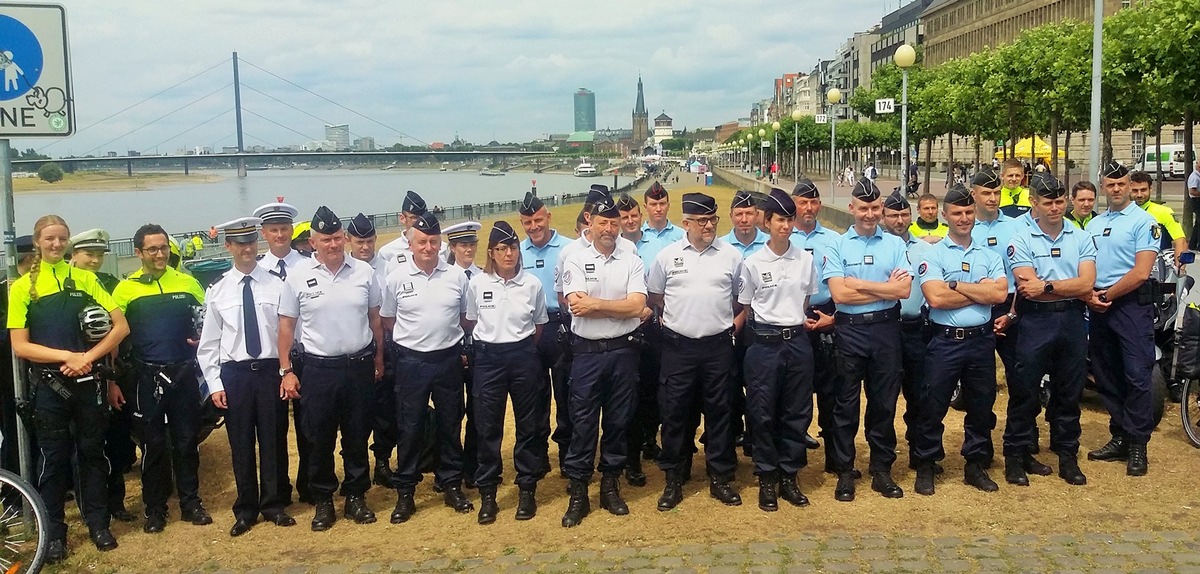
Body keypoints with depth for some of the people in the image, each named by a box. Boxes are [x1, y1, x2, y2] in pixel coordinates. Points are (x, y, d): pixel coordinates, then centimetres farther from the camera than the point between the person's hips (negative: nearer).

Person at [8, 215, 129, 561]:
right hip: (48, 386, -1)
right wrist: (68, 356, -15)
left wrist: (87, 357, -12)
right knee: (54, 458, 6)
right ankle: (55, 531, 18)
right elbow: (20, 346, -5)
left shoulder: (84, 279, 3)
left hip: (87, 382, 1)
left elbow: (121, 326, -1)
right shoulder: (22, 287, 0)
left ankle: (98, 523, 22)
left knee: (91, 452, 10)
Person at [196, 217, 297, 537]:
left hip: (271, 370, -1)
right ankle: (246, 510, 24)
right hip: (234, 374, 1)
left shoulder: (276, 285, -2)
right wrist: (214, 384, -1)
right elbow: (208, 343, 4)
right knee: (241, 444, 9)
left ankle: (273, 505, 25)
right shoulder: (218, 291, 1)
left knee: (273, 440, 9)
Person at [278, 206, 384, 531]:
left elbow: (375, 319, 9)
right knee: (319, 439, 8)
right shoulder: (298, 277, -4)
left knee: (357, 436, 11)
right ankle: (323, 500, 22)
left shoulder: (364, 272, 0)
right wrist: (286, 371, -2)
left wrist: (378, 359, 10)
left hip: (360, 366, 1)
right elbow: (286, 325, 0)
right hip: (318, 368, -1)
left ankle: (356, 496, 25)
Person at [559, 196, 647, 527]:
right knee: (583, 422, 2)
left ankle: (610, 484, 24)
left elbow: (637, 305, -11)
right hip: (587, 351, -2)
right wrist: (621, 308, -13)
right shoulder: (575, 260, -1)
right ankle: (577, 492, 10)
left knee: (619, 420, 10)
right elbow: (577, 305, -15)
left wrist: (595, 304, -15)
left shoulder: (632, 262, 4)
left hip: (623, 350, 2)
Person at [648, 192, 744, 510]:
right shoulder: (667, 255, 1)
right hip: (678, 346, 0)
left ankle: (721, 478, 19)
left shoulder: (731, 255, 3)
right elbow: (654, 295, 12)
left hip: (718, 345, 1)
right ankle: (673, 480, 16)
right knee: (674, 413, 4)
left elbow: (743, 298, 13)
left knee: (719, 412, 7)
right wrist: (672, 319, 8)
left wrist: (735, 323, 5)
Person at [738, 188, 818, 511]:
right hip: (764, 343, -3)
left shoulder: (806, 260, 4)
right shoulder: (753, 263, -4)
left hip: (798, 341, 3)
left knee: (797, 412, 8)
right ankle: (767, 478, 15)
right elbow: (744, 307, 3)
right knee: (763, 413, 2)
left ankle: (789, 476, 21)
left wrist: (797, 319, 6)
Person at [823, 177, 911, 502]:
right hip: (850, 330, -1)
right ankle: (844, 472, 16)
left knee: (884, 401, 10)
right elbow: (839, 294, -13)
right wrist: (885, 288, -10)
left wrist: (859, 284, -12)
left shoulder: (895, 244, 5)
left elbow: (904, 290, -8)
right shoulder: (838, 246, -1)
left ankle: (882, 470, 22)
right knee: (846, 402, 6)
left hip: (886, 329, 2)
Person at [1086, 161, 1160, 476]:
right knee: (1106, 376, 10)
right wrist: (1089, 295, -6)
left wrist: (1107, 296, -9)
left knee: (1136, 376, -7)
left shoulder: (1144, 221, -5)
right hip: (1098, 308, 7)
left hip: (1131, 305, -6)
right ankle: (1119, 438, 20)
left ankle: (1137, 445, 0)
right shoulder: (1094, 224, 14)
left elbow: (1140, 273, -14)